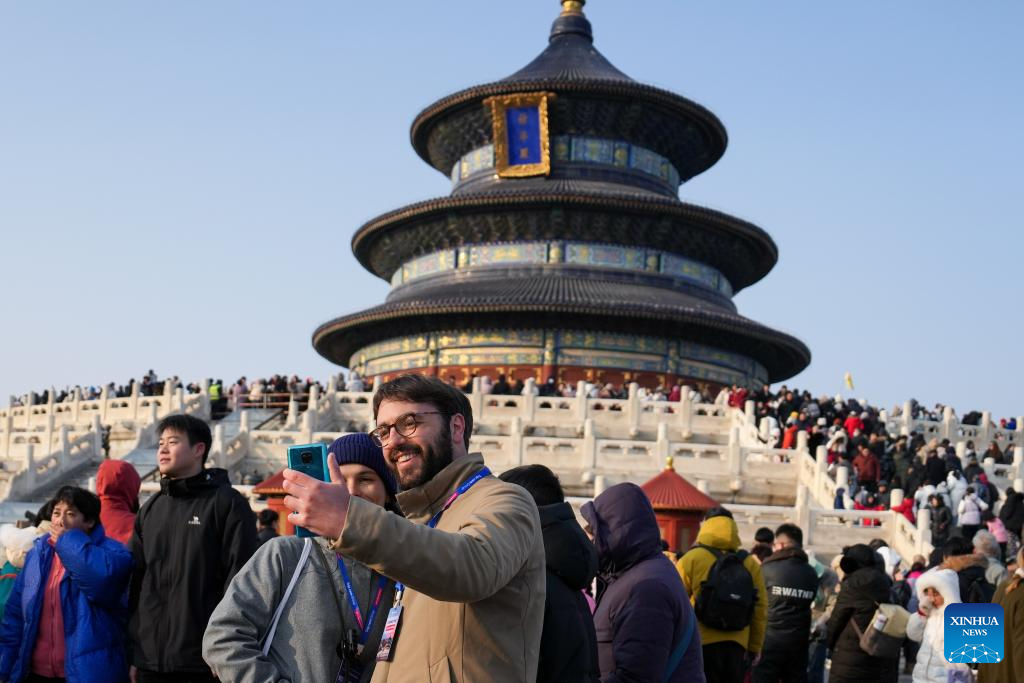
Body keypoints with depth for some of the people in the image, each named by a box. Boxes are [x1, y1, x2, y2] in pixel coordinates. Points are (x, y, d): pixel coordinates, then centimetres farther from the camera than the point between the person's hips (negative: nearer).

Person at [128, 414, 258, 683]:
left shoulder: (227, 503, -4)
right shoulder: (150, 509, 14)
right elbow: (137, 581, 14)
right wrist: (132, 651, 10)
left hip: (205, 660, -5)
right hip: (150, 660, 5)